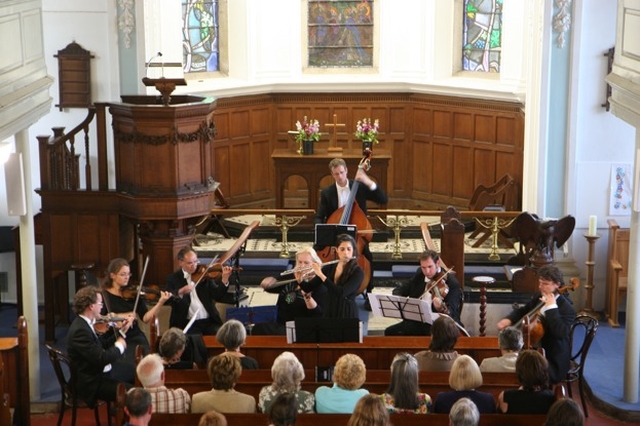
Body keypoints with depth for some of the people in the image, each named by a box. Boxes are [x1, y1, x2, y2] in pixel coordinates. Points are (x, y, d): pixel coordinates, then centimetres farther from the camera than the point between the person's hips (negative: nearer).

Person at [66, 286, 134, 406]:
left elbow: (103, 345, 14)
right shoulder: (80, 330, -22)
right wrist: (119, 346, -10)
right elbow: (102, 359, -25)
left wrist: (122, 331, 12)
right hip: (92, 384, -10)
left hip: (99, 376, 10)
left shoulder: (84, 324, 8)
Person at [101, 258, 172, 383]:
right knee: (124, 368, -28)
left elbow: (145, 318, -1)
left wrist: (160, 302, -13)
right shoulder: (103, 295, 2)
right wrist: (120, 316, -18)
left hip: (135, 338, 2)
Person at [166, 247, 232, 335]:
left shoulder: (205, 275, 8)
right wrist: (180, 292, -27)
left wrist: (224, 279, -17)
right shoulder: (173, 279, 5)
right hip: (186, 323, -2)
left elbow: (218, 296, -1)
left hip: (209, 321, 2)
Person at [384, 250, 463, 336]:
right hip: (418, 321, 6)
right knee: (390, 332, -12)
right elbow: (400, 289, 11)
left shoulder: (452, 283, -12)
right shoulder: (419, 275, 7)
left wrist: (442, 309, -43)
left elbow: (451, 312, -19)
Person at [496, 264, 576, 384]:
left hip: (553, 362, -8)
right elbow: (523, 311, 24)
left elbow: (561, 333, -34)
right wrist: (509, 319, 4)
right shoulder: (538, 298, 6)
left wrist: (551, 307, -30)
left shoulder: (567, 308, -17)